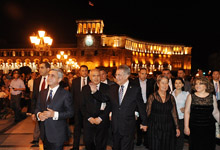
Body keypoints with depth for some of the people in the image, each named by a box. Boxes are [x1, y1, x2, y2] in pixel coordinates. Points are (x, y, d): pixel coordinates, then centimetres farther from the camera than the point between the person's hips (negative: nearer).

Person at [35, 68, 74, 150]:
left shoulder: (65, 94, -10)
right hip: (44, 134, 5)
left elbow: (70, 112, -12)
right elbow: (37, 108, 11)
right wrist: (39, 114, -11)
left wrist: (55, 114, -23)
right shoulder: (42, 92, 8)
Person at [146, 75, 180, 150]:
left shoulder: (171, 97, 4)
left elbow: (174, 113, 6)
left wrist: (177, 127, 7)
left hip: (168, 128, 3)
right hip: (155, 128, -3)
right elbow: (147, 113, -1)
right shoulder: (152, 97, -5)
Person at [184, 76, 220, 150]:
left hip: (209, 128, 1)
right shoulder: (191, 97, -3)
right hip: (194, 128, -1)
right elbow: (187, 112, -2)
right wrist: (186, 127, -4)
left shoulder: (212, 97, 0)